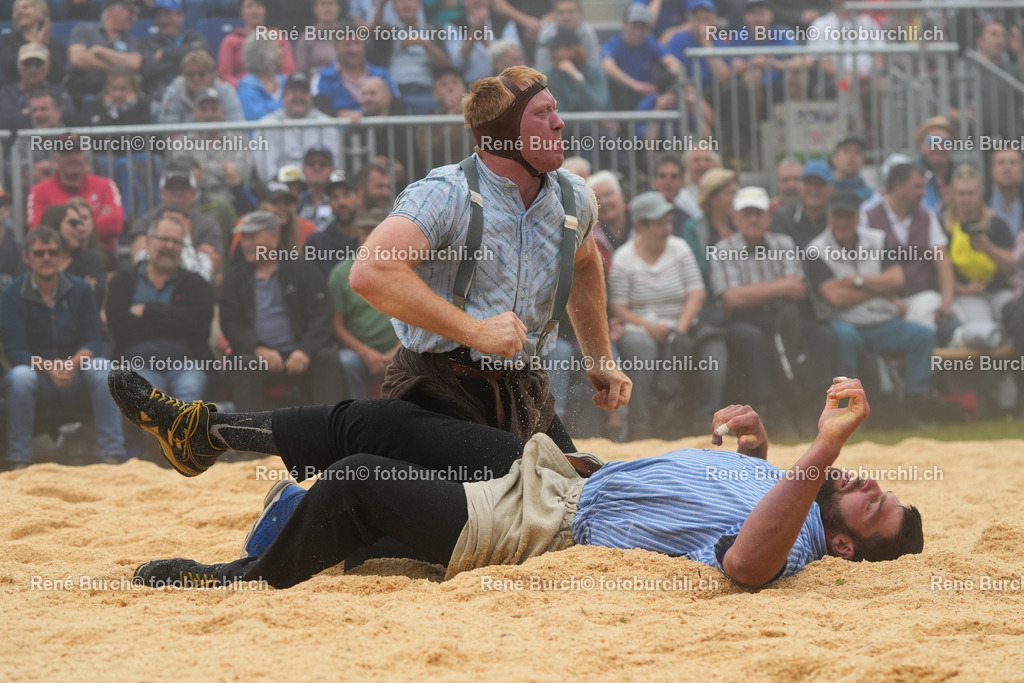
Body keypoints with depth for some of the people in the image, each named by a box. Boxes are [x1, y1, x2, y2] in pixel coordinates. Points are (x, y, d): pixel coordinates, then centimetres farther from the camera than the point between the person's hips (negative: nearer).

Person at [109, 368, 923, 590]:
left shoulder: (792, 541, -24)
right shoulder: (795, 489, 1)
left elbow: (748, 559, -49)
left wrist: (825, 449, -56)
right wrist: (757, 440, 2)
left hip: (544, 526, -9)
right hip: (564, 466, 9)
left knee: (357, 483, -13)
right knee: (382, 422, 7)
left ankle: (249, 579, 13)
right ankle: (209, 432, 23)